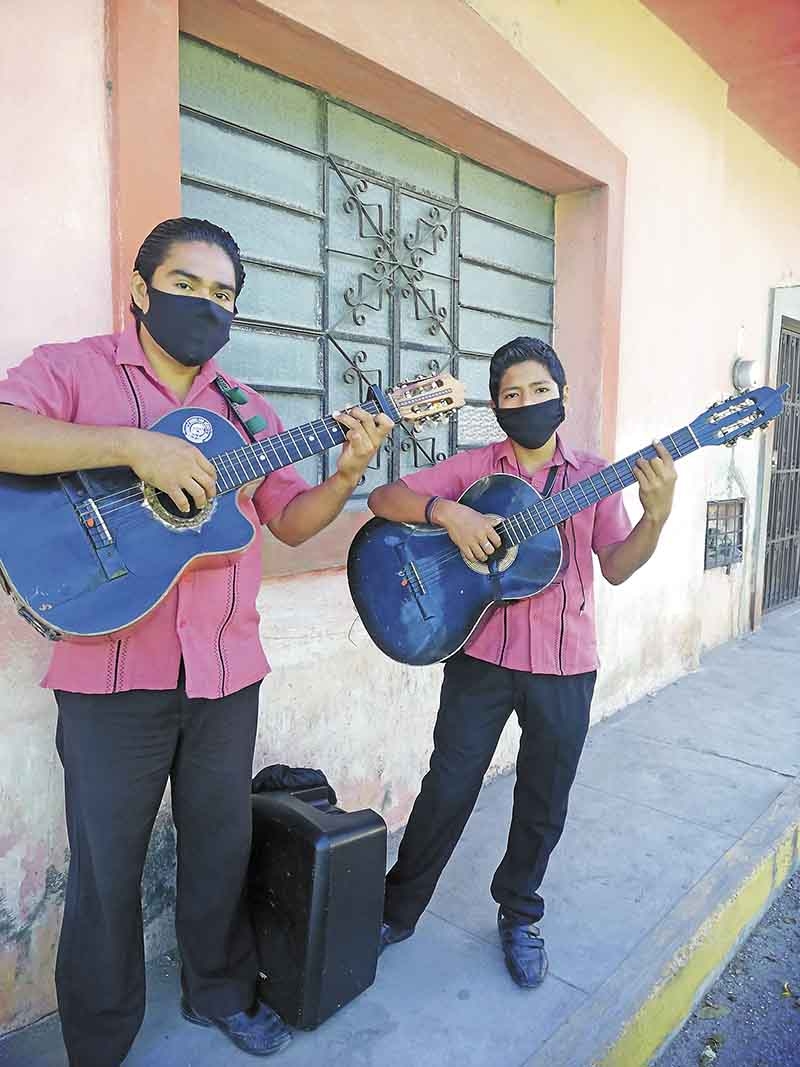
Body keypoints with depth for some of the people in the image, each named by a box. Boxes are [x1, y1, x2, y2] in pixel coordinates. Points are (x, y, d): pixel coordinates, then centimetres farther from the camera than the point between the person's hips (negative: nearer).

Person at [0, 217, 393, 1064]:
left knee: (222, 848, 18)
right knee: (106, 869, 10)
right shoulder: (71, 368, -1)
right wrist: (134, 446, -28)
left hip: (225, 673, 4)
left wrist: (347, 473, -7)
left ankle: (220, 992, 43)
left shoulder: (246, 410, 12)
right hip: (112, 675, -4)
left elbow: (292, 521, 10)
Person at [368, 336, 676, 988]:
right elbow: (384, 499, -5)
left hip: (564, 666, 2)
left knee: (544, 804, 14)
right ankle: (398, 910, 29)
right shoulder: (472, 468, 1)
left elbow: (616, 568, -1)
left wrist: (656, 516, -18)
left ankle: (520, 915, 39)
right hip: (481, 657, -1)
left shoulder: (591, 476, 4)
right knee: (447, 790, 7)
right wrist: (446, 512, -22)